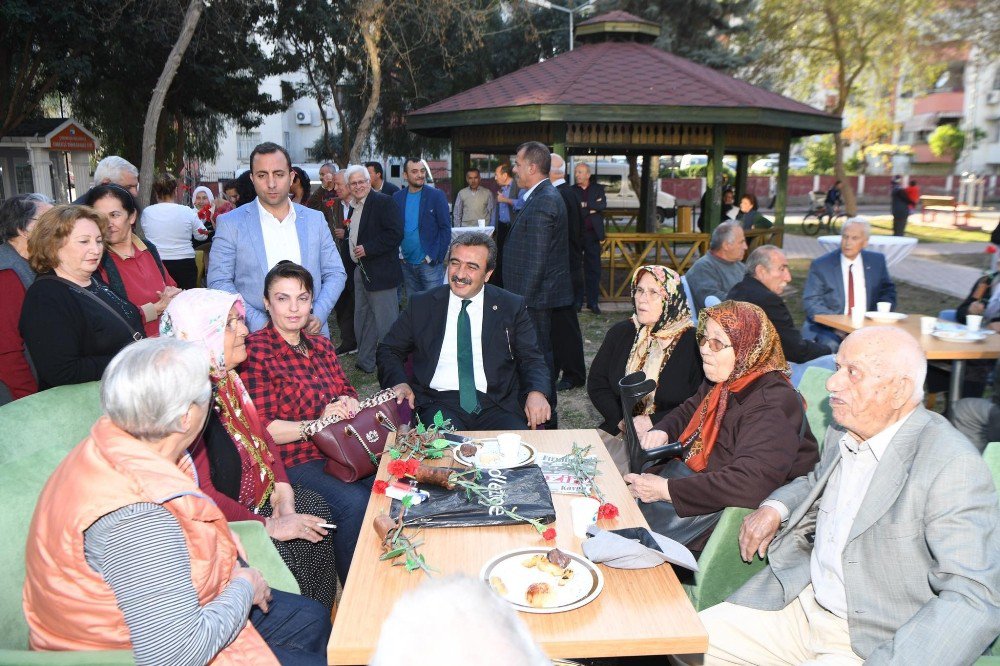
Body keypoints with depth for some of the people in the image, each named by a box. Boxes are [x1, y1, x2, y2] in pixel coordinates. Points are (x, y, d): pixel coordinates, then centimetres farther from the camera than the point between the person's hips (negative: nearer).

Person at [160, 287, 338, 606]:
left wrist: (282, 488, -1)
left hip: (252, 497, 10)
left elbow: (261, 435, 12)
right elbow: (201, 496, -29)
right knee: (289, 546, -19)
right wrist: (270, 526, -22)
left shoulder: (224, 377, 1)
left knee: (315, 507, 3)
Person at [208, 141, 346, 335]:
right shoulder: (230, 224, 0)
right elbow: (219, 282, -2)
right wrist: (259, 322, -14)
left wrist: (318, 315, -7)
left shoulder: (315, 220, 8)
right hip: (255, 337, -2)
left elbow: (335, 273, 9)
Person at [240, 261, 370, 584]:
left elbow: (347, 391, 19)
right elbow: (262, 429, -12)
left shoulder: (321, 345, 14)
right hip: (294, 460, -6)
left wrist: (347, 403, -5)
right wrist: (318, 423, -18)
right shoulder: (255, 351, -8)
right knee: (355, 500, -28)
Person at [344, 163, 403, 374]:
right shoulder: (353, 207, 17)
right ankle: (365, 362, 29)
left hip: (380, 271, -9)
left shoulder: (384, 202, -10)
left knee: (385, 321, -7)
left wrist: (367, 249, -19)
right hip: (361, 270, 9)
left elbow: (395, 234, -19)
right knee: (362, 319, 17)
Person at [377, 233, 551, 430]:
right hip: (439, 403, -1)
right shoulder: (421, 305, 11)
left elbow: (531, 359, 8)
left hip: (497, 405, 1)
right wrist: (399, 383, -4)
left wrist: (536, 392, -14)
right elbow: (389, 350, 16)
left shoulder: (512, 307, 9)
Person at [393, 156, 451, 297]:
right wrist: (398, 252, 0)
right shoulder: (397, 197, 6)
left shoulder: (436, 195, -5)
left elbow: (445, 228, -6)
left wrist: (436, 257, -12)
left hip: (429, 263, -4)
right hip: (406, 263, 4)